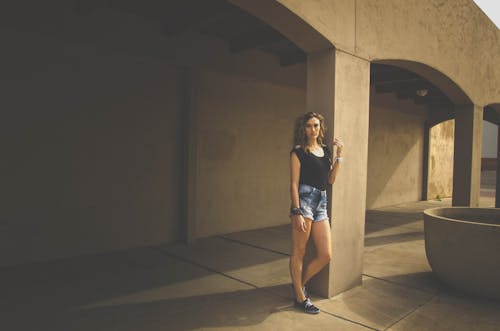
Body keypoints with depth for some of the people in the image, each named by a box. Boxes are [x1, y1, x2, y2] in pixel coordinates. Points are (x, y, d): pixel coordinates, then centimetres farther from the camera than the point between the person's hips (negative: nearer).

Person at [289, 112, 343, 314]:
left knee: (326, 255, 7)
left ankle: (299, 283, 29)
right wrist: (297, 212, -15)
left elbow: (331, 179, 11)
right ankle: (300, 297, 19)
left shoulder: (325, 150, 16)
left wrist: (339, 154, 7)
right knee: (298, 252, 3)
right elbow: (294, 184, -8)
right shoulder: (298, 152, -3)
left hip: (321, 203, 7)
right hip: (304, 200, -7)